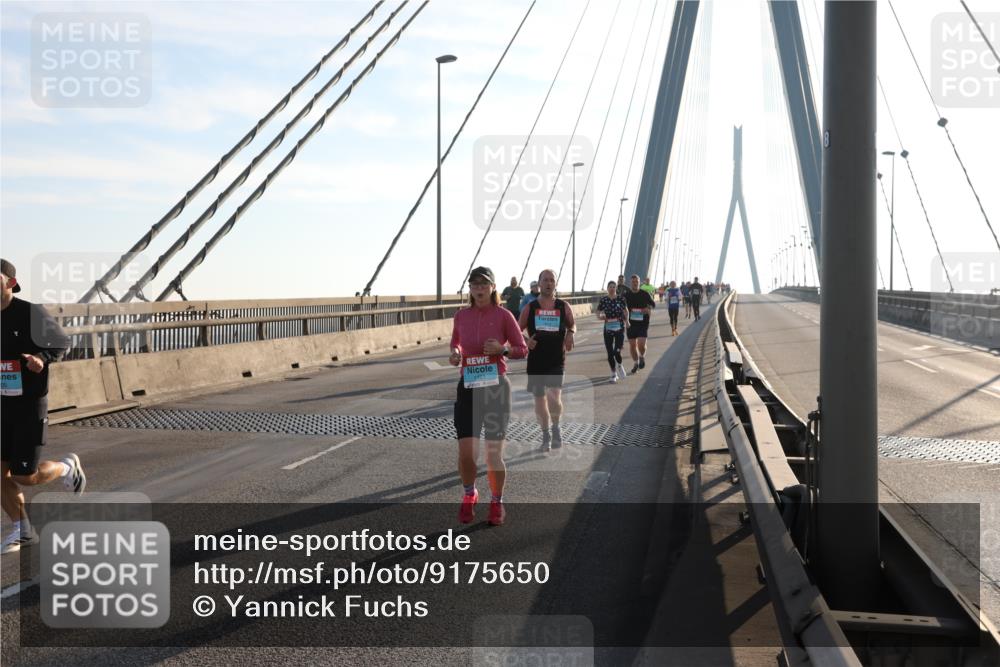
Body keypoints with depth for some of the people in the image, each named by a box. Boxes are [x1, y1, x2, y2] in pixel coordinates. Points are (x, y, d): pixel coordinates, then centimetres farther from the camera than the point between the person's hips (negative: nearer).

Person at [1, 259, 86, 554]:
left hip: (29, 406, -5)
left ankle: (67, 467, 28)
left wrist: (42, 358, -21)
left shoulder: (30, 313, -14)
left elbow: (62, 342, -2)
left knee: (24, 477, -3)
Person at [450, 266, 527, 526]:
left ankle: (497, 502, 24)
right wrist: (454, 352, -2)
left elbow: (522, 349, 0)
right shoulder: (461, 316, 3)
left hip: (496, 387, -2)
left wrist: (502, 349, -19)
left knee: (494, 454, 1)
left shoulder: (503, 315, -6)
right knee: (466, 453, -5)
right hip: (468, 387, 2)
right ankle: (469, 496, 24)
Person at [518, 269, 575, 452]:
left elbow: (572, 324, 16)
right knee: (539, 399, 9)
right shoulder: (530, 308, 1)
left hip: (557, 361, -1)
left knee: (554, 396, -18)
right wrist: (525, 342, -12)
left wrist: (570, 333, -6)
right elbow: (518, 331, 8)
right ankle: (546, 436, 27)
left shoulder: (563, 307, 1)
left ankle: (556, 428, 10)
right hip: (535, 361, 2)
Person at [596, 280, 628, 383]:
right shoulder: (603, 300, -1)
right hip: (608, 329, 2)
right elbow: (598, 314, 3)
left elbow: (626, 311, 15)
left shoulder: (621, 299, -2)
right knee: (610, 353, 4)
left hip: (619, 329, -2)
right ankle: (613, 373, 24)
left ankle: (619, 366, 22)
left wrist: (626, 321, 6)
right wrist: (601, 316, -18)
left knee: (617, 352, -13)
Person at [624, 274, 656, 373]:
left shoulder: (645, 294, -1)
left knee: (641, 344, -14)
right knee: (632, 345, 4)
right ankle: (636, 363, 24)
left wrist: (649, 309, -13)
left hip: (643, 323, -2)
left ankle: (642, 357, 17)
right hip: (631, 323, 2)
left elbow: (653, 304, 9)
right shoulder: (627, 295, 3)